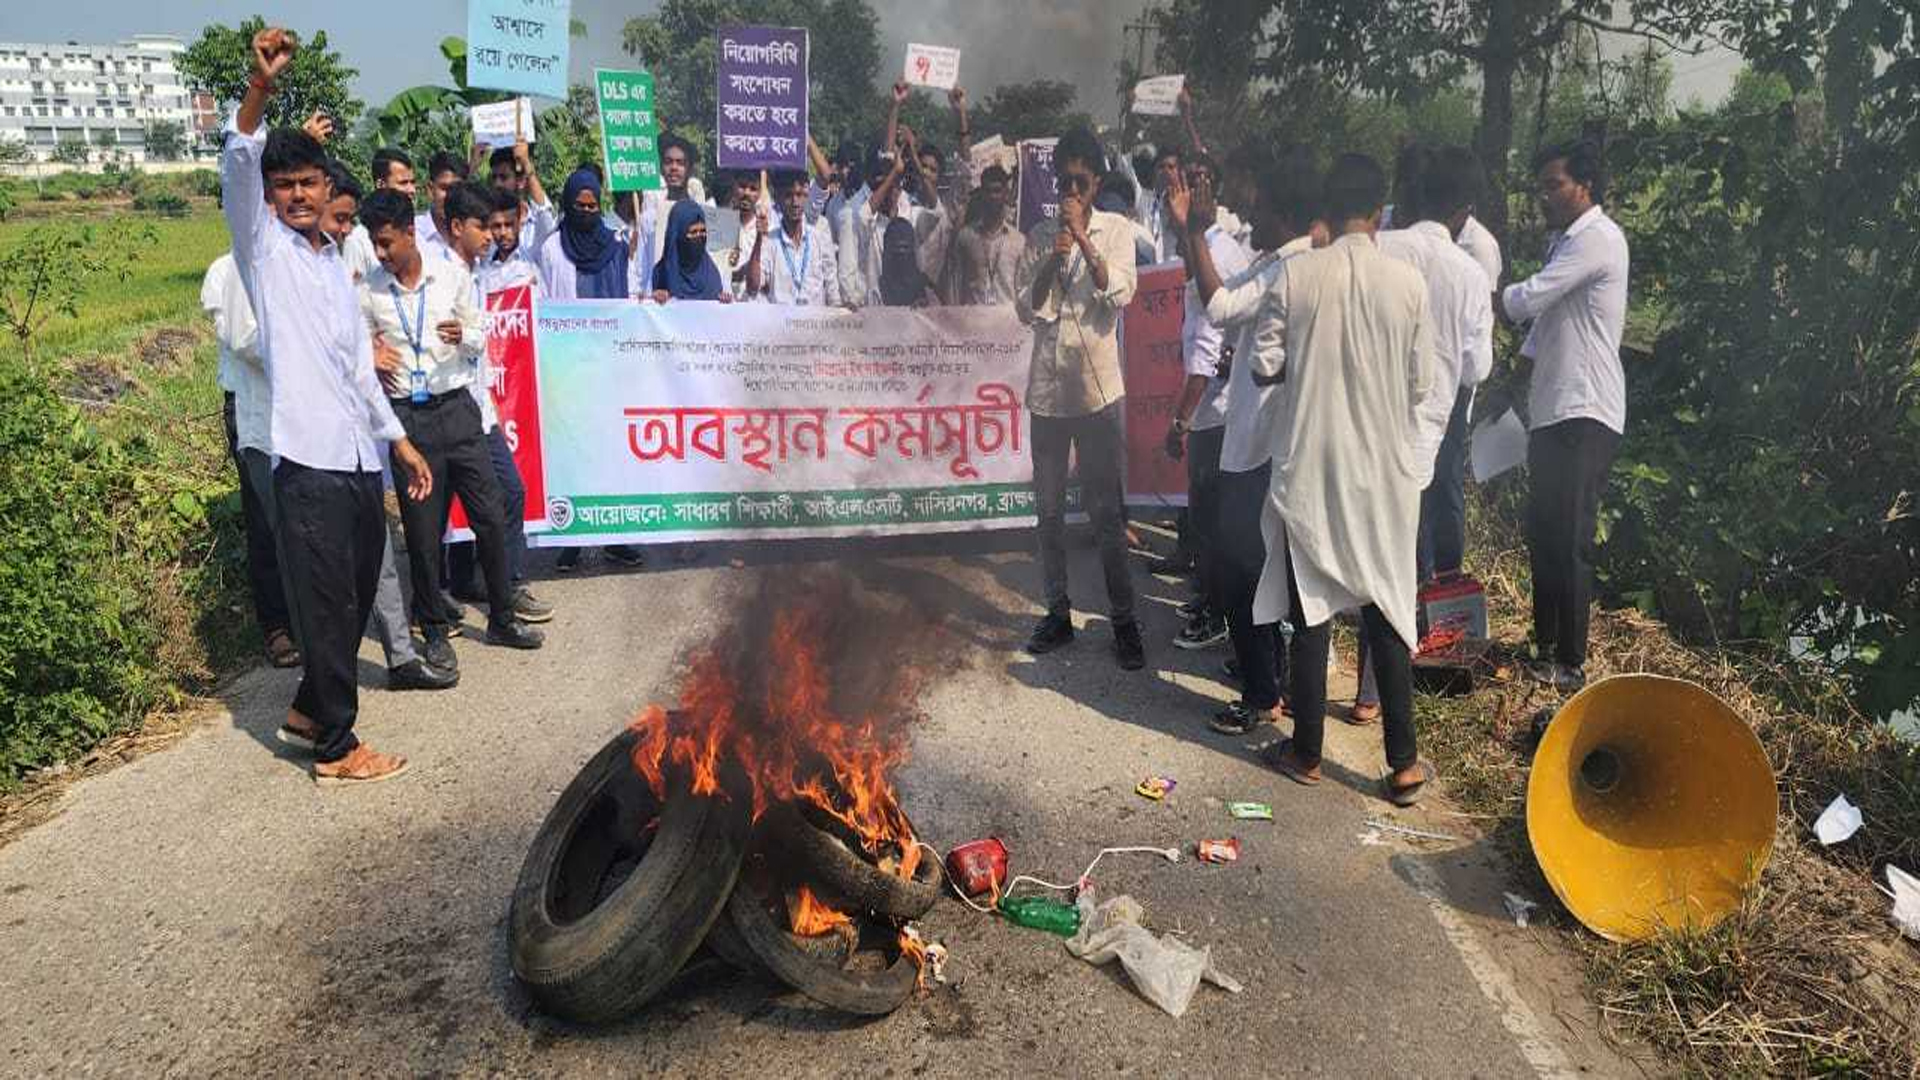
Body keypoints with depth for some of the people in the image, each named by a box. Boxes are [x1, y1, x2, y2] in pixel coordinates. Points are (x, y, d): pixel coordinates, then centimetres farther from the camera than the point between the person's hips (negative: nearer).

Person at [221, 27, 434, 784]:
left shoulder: (336, 264, 18)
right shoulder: (262, 246, 0)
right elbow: (236, 165, -19)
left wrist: (398, 439, 21)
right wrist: (259, 88, -33)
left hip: (360, 456, 7)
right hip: (309, 457, -7)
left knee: (355, 599, 15)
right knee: (324, 605, -1)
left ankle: (310, 711, 33)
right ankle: (335, 748, 10)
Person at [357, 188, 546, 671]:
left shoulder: (453, 274, 1)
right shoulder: (368, 291, 0)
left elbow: (479, 338, 8)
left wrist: (464, 336, -14)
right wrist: (372, 357, -11)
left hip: (456, 408, 1)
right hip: (406, 415, -1)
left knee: (490, 516, 4)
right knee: (422, 531, 3)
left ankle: (502, 619, 19)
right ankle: (435, 631, 18)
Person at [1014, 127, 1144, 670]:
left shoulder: (1116, 229, 2)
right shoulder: (1039, 236, 7)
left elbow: (1121, 293, -13)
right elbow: (1028, 310, 1)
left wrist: (1082, 238, -15)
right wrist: (1053, 262, -14)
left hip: (1098, 385, -3)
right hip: (1048, 386, 3)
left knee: (1106, 510, -3)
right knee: (1049, 508, 8)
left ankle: (1123, 619, 5)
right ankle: (1058, 613, 19)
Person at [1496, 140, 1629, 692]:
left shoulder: (1597, 237, -12)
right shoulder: (1565, 241, 19)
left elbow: (1527, 299, -17)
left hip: (1585, 415, -10)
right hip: (1554, 409, 10)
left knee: (1570, 542, -8)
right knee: (1543, 534, 13)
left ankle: (1570, 664, -1)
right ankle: (1545, 646, 23)